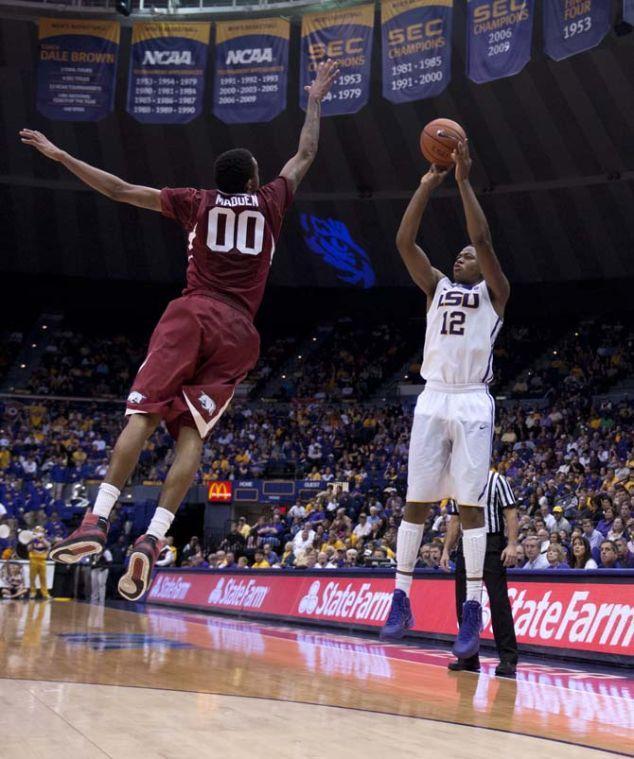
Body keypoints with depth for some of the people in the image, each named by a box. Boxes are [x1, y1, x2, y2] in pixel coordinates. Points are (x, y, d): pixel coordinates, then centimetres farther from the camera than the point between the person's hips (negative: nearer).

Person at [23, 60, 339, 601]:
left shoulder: (198, 203, 14)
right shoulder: (269, 204, 15)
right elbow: (306, 155, 31)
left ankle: (100, 518, -25)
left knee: (143, 414, -10)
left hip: (192, 314, -1)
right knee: (192, 433, -5)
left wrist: (60, 156, 18)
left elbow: (121, 190, 11)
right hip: (238, 330, 1)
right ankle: (153, 538, -19)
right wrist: (315, 101, 44)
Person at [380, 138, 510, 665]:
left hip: (472, 403, -4)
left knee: (470, 503, -7)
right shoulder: (437, 287, 18)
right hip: (432, 400, 4)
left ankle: (473, 611, -7)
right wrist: (429, 184, 3)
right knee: (417, 501, 3)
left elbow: (484, 240, -8)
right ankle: (401, 599, 7)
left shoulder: (495, 292, 8)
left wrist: (464, 181, -7)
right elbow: (404, 241, 8)